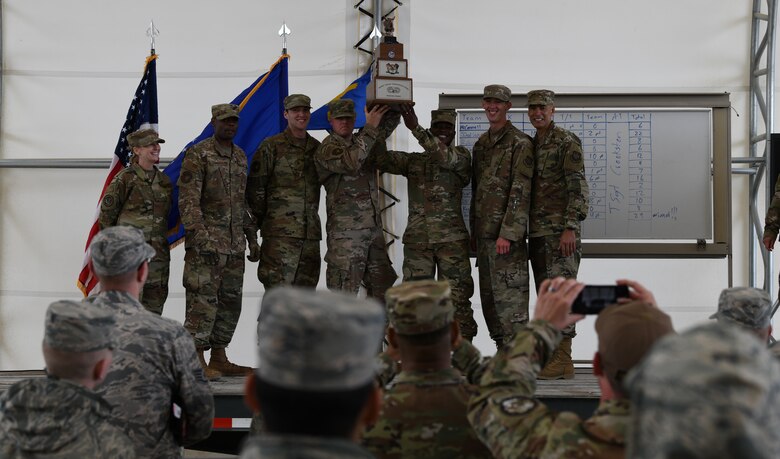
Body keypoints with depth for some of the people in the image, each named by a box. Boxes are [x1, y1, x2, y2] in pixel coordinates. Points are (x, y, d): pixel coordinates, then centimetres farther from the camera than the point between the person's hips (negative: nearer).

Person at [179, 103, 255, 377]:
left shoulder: (240, 156, 16)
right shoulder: (198, 154, -6)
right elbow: (187, 200, -13)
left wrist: (251, 235, 18)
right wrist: (201, 237, -20)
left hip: (235, 244, 8)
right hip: (207, 244, -8)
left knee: (231, 302, 10)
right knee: (203, 301, -8)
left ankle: (219, 358, 18)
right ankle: (197, 361, -4)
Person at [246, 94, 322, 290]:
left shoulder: (317, 148, 15)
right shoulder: (272, 146, 0)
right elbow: (255, 187, -2)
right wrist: (255, 224, -5)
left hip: (310, 232, 6)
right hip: (280, 233, -5)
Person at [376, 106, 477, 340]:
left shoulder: (461, 156, 4)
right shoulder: (413, 160, 14)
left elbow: (445, 157, -18)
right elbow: (382, 159, 1)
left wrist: (415, 128, -29)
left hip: (452, 238, -3)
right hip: (417, 239, 3)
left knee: (458, 295, -3)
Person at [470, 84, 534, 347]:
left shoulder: (520, 143, -7)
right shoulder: (481, 144, 17)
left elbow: (520, 192, -14)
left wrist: (508, 233, -19)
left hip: (507, 235, -8)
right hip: (484, 232, 8)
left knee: (510, 296, -9)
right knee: (489, 297, 11)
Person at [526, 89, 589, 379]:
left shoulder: (567, 142, -6)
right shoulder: (531, 145, 18)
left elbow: (577, 187, -13)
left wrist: (570, 228, -21)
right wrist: (522, 230, 17)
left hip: (560, 231, -8)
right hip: (537, 231, 8)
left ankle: (562, 362, -10)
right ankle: (551, 356, 13)